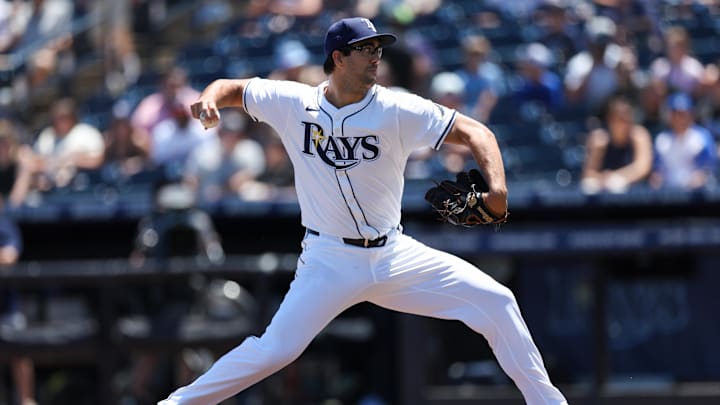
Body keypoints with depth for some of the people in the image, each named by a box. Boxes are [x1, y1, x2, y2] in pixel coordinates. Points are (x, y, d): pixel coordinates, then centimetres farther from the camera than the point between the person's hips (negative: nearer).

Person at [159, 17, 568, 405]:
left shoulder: (397, 110, -9)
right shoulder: (293, 103, -5)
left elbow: (474, 132, -12)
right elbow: (231, 87, 8)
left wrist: (496, 188, -30)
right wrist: (210, 99, -17)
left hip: (394, 255, 2)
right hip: (330, 261, -1)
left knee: (496, 302, -6)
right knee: (275, 349, -16)